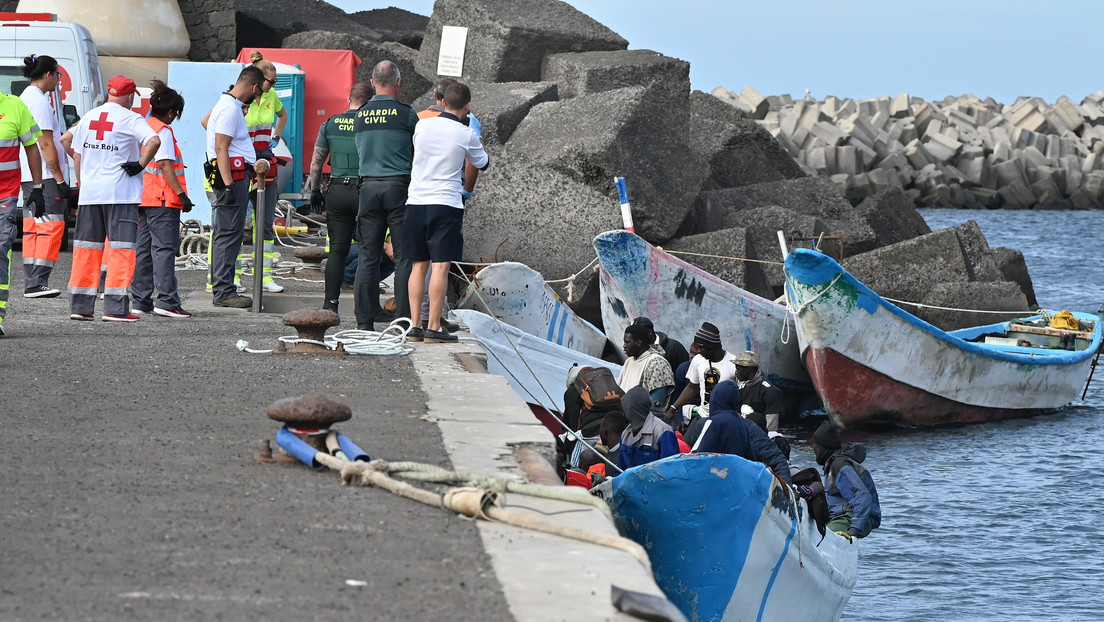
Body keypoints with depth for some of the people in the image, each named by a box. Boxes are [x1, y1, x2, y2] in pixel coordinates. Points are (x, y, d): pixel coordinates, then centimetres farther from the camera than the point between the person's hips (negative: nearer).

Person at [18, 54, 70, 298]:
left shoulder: (25, 98, 17)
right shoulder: (40, 101, -14)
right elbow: (46, 144, -18)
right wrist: (59, 178, -16)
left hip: (28, 175, 10)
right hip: (45, 175, -10)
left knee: (32, 228, 9)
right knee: (51, 225, -10)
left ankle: (31, 284, 10)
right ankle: (38, 283, -15)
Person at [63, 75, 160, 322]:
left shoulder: (89, 117, 11)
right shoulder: (130, 119, -6)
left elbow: (77, 155, 15)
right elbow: (154, 141, -22)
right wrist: (141, 164, -10)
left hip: (89, 191, 6)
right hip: (120, 193, -6)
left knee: (87, 248, 10)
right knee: (121, 248, -4)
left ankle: (80, 305, 10)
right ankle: (116, 308, -9)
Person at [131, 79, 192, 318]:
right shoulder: (163, 131, -10)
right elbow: (166, 166, -18)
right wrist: (181, 193, -19)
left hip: (142, 198, 9)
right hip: (163, 200, -9)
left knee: (143, 249, 11)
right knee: (164, 249, -11)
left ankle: (140, 299, 13)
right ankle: (167, 301, -16)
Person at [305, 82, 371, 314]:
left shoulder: (330, 124, 4)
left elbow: (316, 162, 6)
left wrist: (314, 191, 16)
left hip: (337, 191, 3)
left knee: (337, 251, 7)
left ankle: (331, 302, 3)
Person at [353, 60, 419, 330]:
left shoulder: (360, 115, 7)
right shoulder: (406, 114, -5)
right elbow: (420, 153, 2)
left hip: (368, 186, 4)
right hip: (399, 186, -4)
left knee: (368, 255, 6)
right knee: (404, 254, 1)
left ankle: (365, 317, 6)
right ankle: (405, 315, -2)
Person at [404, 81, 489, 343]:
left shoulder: (423, 125, 4)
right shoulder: (466, 135, -5)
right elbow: (482, 164, 13)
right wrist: (480, 147, 35)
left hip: (416, 202, 4)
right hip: (446, 203, -4)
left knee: (418, 265, 9)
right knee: (440, 267, -5)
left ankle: (415, 325, 8)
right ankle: (433, 328, -9)